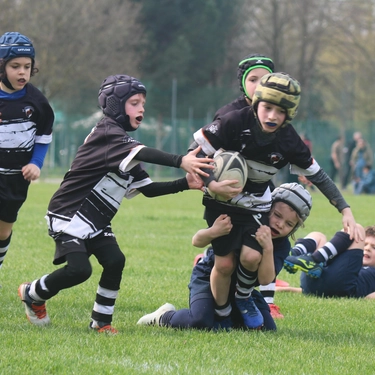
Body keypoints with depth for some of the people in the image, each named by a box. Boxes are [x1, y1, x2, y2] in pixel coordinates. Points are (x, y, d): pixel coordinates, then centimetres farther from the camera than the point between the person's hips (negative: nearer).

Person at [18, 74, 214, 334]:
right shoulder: (107, 133, -15)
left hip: (96, 223, 9)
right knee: (79, 269, -20)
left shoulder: (121, 141, 14)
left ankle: (101, 321, 1)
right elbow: (139, 153, -36)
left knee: (115, 261, -12)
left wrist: (185, 184, -7)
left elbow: (148, 188, 8)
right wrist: (181, 161, -48)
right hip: (69, 215, -9)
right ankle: (32, 294, 5)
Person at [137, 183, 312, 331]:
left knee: (266, 328, -13)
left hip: (240, 290, 5)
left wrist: (268, 249, -44)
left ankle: (227, 316, 13)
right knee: (201, 321, -31)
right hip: (209, 276, -5)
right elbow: (197, 241, -22)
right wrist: (212, 232, -46)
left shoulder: (282, 246, -14)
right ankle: (164, 316, 0)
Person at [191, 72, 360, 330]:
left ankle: (244, 298, 15)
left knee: (251, 257, -17)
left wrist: (345, 210, -8)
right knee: (225, 264, -7)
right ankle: (221, 315, 18)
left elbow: (318, 175, -4)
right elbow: (197, 151, -18)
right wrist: (211, 183, -32)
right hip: (222, 201, -2)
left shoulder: (289, 141, -15)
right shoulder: (236, 123, -25)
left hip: (257, 206, 2)